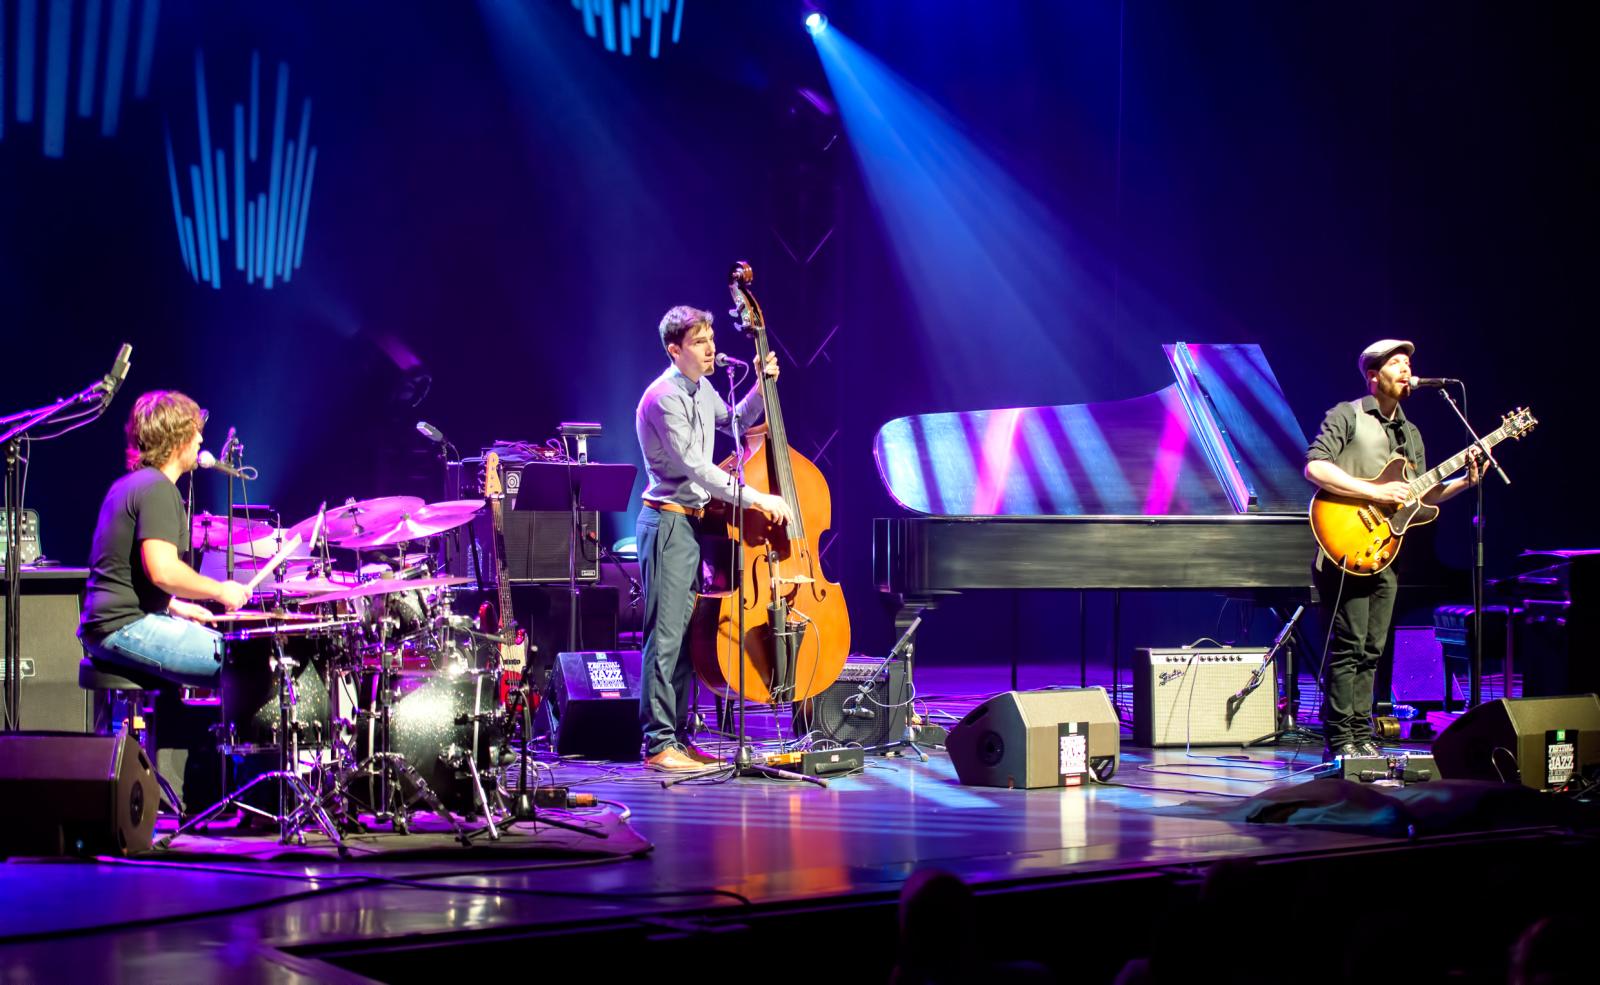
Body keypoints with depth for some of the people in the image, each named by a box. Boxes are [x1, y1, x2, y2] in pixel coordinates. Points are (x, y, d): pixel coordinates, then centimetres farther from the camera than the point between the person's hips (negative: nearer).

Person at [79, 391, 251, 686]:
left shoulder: (127, 485, 18)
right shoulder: (157, 489, -13)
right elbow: (163, 571, -24)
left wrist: (174, 606, 20)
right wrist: (220, 590, -10)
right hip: (126, 627, -11)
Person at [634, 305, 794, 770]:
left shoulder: (702, 390, 12)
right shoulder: (664, 397, -17)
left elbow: (735, 421, 32)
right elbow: (695, 466, -23)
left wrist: (762, 387, 14)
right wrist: (757, 499, -23)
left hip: (694, 522, 9)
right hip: (668, 521, -9)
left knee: (687, 634, 11)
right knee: (666, 635, -10)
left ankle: (678, 736, 17)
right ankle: (659, 744, -8)